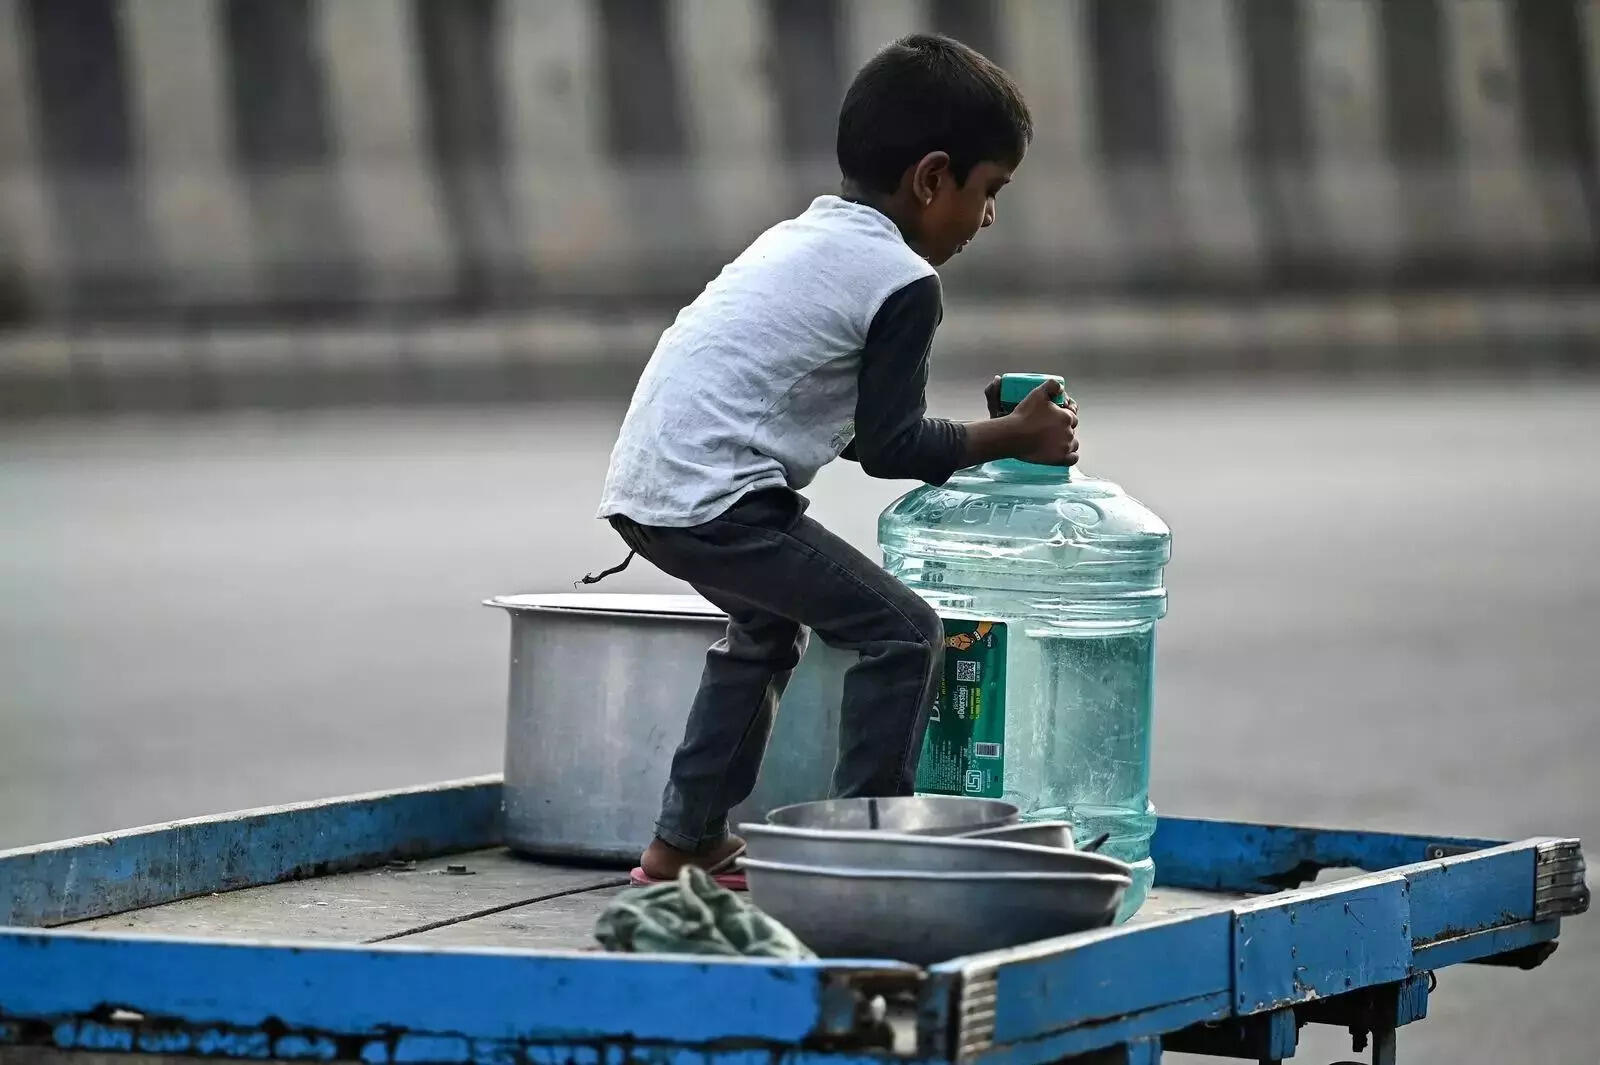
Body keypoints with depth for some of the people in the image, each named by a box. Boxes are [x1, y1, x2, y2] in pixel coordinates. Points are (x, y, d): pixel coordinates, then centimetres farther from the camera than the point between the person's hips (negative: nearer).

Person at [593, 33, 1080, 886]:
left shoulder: (803, 239, 20)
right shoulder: (904, 280, -8)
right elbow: (890, 447, -5)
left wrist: (981, 433, 25)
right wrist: (1009, 438, 6)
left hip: (641, 487, 10)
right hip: (716, 499, -10)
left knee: (769, 622, 32)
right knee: (902, 635, -3)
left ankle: (684, 844, 35)